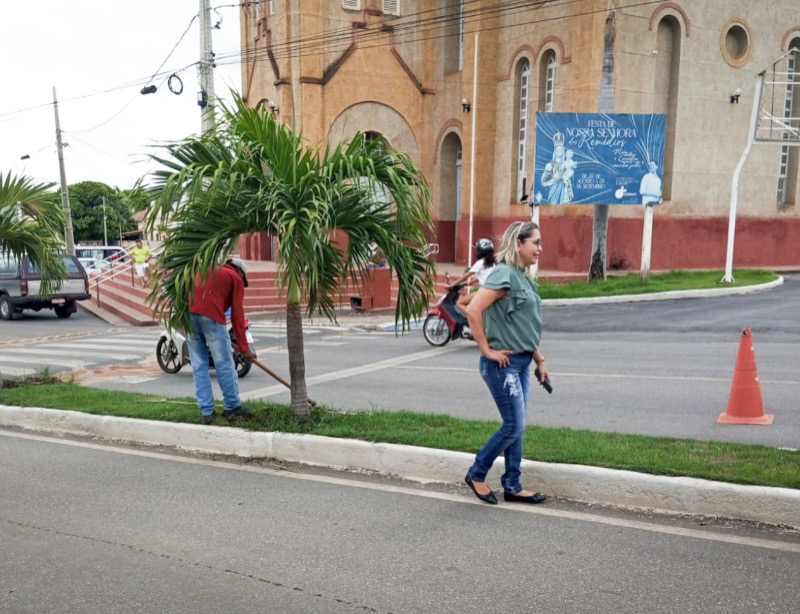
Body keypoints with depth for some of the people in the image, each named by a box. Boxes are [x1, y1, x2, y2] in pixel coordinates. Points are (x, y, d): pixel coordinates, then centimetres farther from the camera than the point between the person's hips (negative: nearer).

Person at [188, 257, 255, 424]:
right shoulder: (236, 279, 13)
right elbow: (237, 315, 6)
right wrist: (244, 347, 7)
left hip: (189, 315, 5)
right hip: (211, 317, -5)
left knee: (199, 365, 10)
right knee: (224, 364, 6)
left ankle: (206, 411, 12)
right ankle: (233, 407, 14)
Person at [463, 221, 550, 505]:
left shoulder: (523, 278, 12)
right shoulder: (504, 274, -16)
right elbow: (473, 310, -26)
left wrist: (540, 361, 18)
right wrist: (486, 350, -19)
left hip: (521, 363, 9)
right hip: (504, 364, -9)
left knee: (516, 427, 13)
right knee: (513, 427, -3)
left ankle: (513, 486, 23)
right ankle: (476, 474, 15)